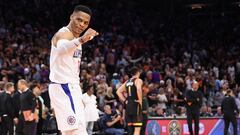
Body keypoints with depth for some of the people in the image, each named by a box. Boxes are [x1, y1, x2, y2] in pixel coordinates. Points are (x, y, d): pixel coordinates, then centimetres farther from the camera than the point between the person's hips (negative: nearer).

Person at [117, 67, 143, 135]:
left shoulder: (127, 82, 16)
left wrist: (124, 100, 13)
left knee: (130, 128, 12)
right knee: (137, 128, -8)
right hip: (136, 105, -7)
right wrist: (140, 100, -14)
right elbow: (138, 89, -25)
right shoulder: (138, 80, -5)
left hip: (128, 105, 7)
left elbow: (118, 91, 15)